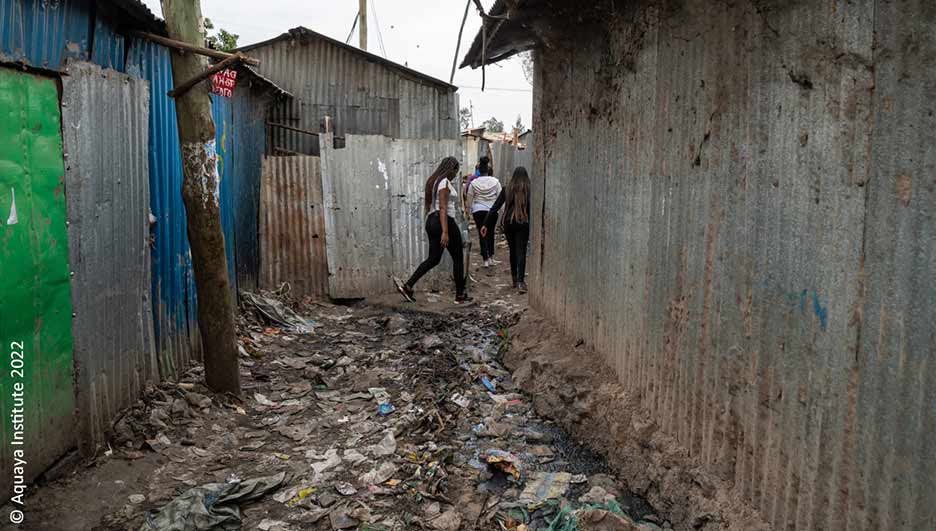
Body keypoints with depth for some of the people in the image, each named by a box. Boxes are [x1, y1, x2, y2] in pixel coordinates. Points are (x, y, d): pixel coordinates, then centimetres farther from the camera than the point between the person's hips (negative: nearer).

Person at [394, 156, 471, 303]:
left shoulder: (433, 181, 16)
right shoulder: (445, 182, -13)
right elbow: (443, 208, -20)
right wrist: (445, 232, -24)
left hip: (431, 221, 9)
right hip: (445, 222, -9)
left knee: (433, 259, 7)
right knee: (458, 258, 6)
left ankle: (408, 286, -6)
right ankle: (460, 295, 12)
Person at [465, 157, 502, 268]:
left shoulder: (474, 183, -3)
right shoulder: (495, 181, -4)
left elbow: (469, 199, 4)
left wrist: (470, 209, 19)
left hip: (478, 211, -1)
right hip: (492, 211, 1)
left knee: (482, 234, 3)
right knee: (490, 233, 19)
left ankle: (485, 259, -4)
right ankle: (490, 256, 24)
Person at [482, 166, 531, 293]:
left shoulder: (507, 190, 2)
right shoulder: (529, 190, -3)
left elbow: (495, 207, 0)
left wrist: (485, 224, 0)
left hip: (508, 224, 3)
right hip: (523, 224, -2)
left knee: (513, 251, 17)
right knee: (521, 252, -3)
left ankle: (515, 279, 25)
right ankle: (520, 281, -17)